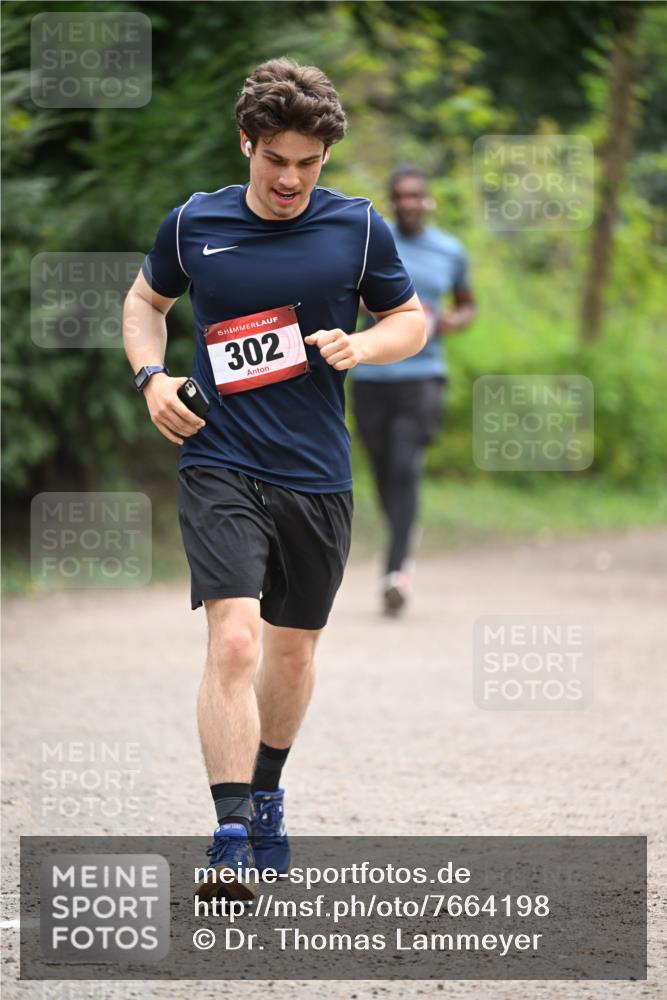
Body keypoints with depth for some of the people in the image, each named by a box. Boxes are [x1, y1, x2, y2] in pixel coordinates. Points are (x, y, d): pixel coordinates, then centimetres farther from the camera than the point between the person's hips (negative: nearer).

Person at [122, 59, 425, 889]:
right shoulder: (193, 224, -1)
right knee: (234, 638, -18)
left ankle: (266, 793, 39)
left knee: (293, 648, 15)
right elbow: (146, 299, 18)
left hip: (317, 477, 2)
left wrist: (360, 347, -10)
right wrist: (152, 376, 0)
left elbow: (411, 318, 11)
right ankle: (231, 837, -20)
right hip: (219, 468, -2)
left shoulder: (359, 229, -1)